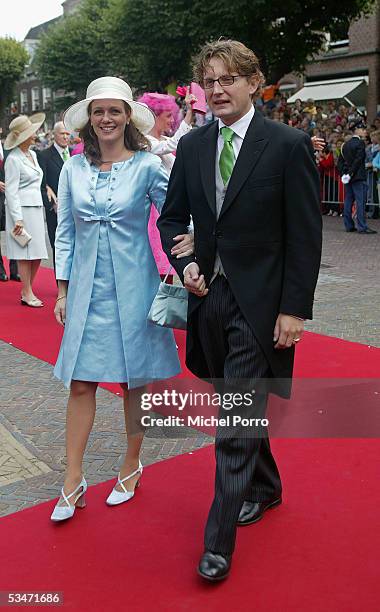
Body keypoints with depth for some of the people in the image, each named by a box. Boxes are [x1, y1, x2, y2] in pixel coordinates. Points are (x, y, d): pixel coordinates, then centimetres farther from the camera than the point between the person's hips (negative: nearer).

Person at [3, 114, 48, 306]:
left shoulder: (33, 154, 14)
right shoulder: (13, 159, -10)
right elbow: (11, 191, -13)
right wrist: (18, 218, -18)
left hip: (36, 208, 8)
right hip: (21, 209, -8)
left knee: (37, 253, 6)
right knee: (25, 253, -3)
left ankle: (27, 290, 17)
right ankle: (27, 294, 5)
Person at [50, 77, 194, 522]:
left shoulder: (148, 166, -4)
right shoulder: (73, 169, 4)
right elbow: (65, 233, 7)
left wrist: (191, 238, -22)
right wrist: (62, 291, 4)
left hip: (132, 287, -2)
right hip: (87, 288, 2)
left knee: (135, 381, 9)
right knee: (80, 384, 3)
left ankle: (132, 466, 28)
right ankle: (73, 481, 14)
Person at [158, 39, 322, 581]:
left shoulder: (289, 145, -9)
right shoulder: (192, 146, 6)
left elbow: (306, 236, -9)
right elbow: (172, 217, 14)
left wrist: (294, 309, -13)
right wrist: (185, 264, -5)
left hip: (259, 303, -5)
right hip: (210, 296, 6)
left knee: (236, 420, -5)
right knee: (241, 410, 20)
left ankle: (219, 541, 6)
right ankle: (265, 487, 43)